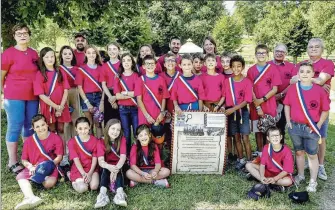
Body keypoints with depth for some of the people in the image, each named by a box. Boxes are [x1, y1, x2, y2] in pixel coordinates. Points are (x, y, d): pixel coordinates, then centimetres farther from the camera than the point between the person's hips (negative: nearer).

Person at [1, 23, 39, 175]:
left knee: (30, 126, 12)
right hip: (14, 97, -5)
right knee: (15, 127, -3)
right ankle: (12, 162, 6)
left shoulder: (34, 53, 8)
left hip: (32, 96, 5)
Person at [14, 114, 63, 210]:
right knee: (20, 176, -29)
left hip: (50, 167, -3)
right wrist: (31, 167, -15)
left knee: (49, 183, -35)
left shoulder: (56, 138, -3)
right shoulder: (28, 141, 4)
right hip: (34, 168, 3)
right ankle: (31, 198, -52)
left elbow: (59, 157, -5)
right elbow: (24, 160, 7)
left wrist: (48, 165, -19)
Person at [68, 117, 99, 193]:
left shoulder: (95, 140, -3)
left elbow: (95, 159, -5)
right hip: (78, 169, -1)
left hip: (91, 168, 1)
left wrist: (90, 173, -17)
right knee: (82, 189, -22)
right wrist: (84, 174, -21)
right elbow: (76, 159, -11)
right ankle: (73, 179, 10)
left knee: (94, 186, -24)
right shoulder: (72, 142, -6)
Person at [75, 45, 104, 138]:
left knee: (98, 123, 2)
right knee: (89, 124, 5)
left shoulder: (100, 68, 5)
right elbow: (79, 87, -2)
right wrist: (87, 103, -8)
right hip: (86, 97, -1)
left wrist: (102, 102, -6)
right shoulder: (81, 69, 1)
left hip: (98, 97, 1)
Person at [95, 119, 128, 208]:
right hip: (107, 166, 1)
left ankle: (120, 193, -54)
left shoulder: (122, 140, -12)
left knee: (118, 170, -33)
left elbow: (123, 157, -26)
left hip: (119, 166, -1)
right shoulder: (102, 142, -13)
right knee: (105, 170, -32)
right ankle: (102, 194, -50)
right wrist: (109, 167, -49)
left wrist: (116, 168, -45)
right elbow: (100, 161, -26)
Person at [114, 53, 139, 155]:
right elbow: (117, 96, -2)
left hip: (135, 108, -2)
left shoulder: (137, 76, 2)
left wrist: (124, 93, -4)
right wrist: (132, 94, -9)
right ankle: (127, 155, 16)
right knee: (126, 134, 6)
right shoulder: (118, 77, 7)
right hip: (123, 109, 2)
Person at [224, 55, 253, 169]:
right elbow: (224, 96, 8)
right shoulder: (227, 81, 3)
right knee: (236, 137, 10)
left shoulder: (247, 82, -8)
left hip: (242, 112, -3)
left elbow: (247, 100, -13)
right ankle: (241, 160, 20)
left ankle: (249, 161, 3)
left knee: (245, 138, -4)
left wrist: (233, 109, -21)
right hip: (230, 112, 3)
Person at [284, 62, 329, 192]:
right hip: (295, 127, 3)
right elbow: (287, 105, 9)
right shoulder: (292, 89, -2)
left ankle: (313, 181, 18)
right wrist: (288, 121, 1)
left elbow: (325, 110, -2)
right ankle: (300, 175, 34)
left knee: (312, 154, 7)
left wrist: (318, 125, -8)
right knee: (299, 152, 17)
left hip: (311, 129, -2)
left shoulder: (319, 91, -9)